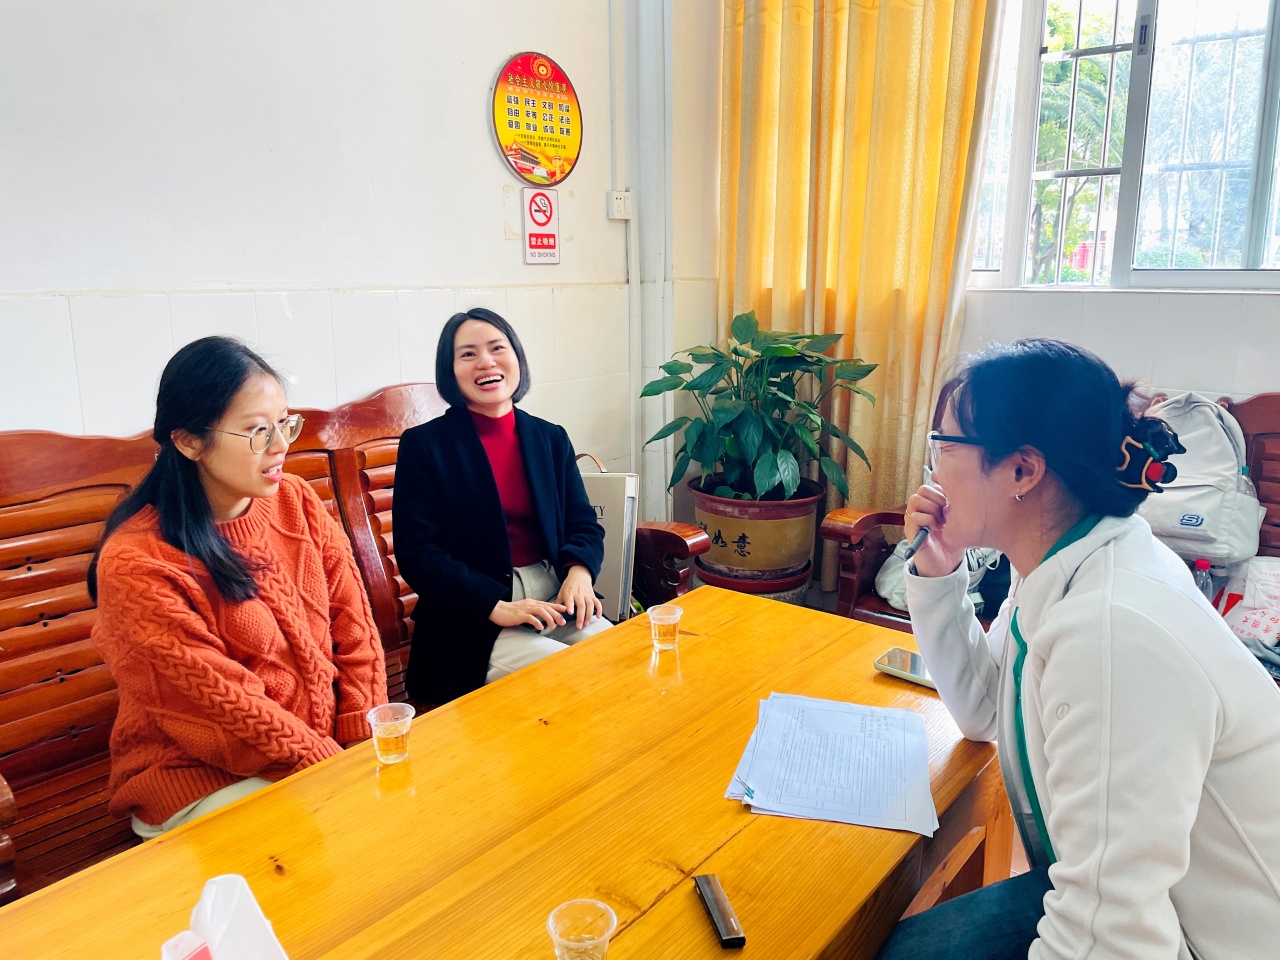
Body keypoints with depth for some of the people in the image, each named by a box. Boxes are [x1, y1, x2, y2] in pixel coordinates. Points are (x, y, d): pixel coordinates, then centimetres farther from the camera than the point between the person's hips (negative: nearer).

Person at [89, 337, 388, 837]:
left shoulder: (296, 502, -2)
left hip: (328, 748, 5)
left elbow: (355, 631, 0)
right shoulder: (135, 565, -17)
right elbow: (224, 707, -17)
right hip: (201, 778, -5)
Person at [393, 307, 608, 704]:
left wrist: (579, 571, -13)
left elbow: (584, 524, 11)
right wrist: (496, 606, -18)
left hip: (556, 600, 5)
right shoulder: (423, 445, -2)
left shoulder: (551, 438, 11)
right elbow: (415, 553, -8)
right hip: (472, 624, -5)